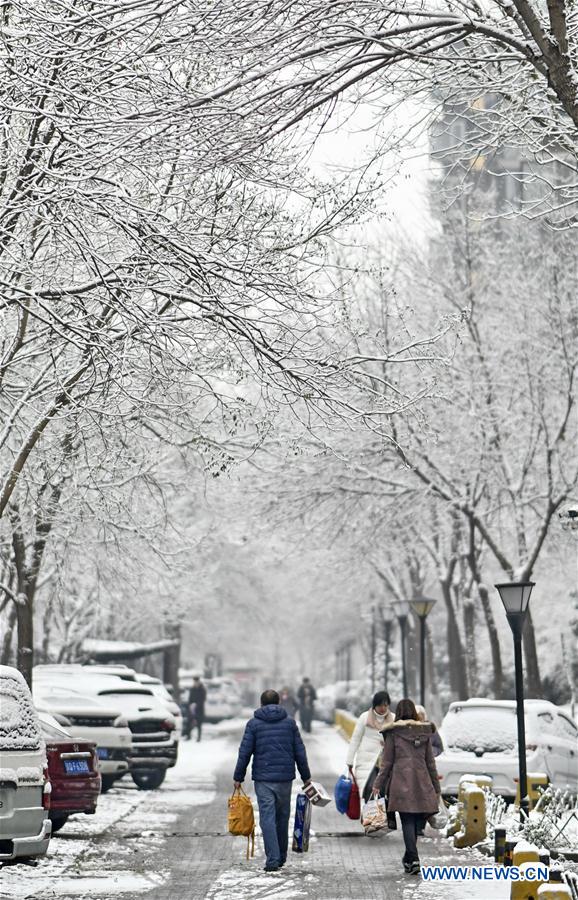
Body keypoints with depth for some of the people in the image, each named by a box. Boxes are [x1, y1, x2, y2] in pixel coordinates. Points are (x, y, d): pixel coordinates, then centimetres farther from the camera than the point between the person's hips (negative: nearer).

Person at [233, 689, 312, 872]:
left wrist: (238, 777, 5)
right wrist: (306, 776, 13)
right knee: (282, 817, 14)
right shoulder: (289, 722, 7)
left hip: (263, 778, -2)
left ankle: (272, 859, -12)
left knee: (267, 818, -4)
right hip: (285, 777, 2)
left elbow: (245, 752, -3)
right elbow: (300, 752, 7)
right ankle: (281, 857, 25)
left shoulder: (253, 723, 1)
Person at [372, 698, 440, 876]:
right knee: (415, 820, 13)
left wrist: (378, 785, 4)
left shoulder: (393, 733, 0)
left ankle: (413, 860, -15)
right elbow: (430, 762, 11)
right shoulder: (424, 732, 9)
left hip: (401, 783, -3)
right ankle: (409, 858, 24)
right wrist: (436, 788, 16)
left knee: (407, 821, -4)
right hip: (421, 783, 3)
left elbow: (387, 761, -1)